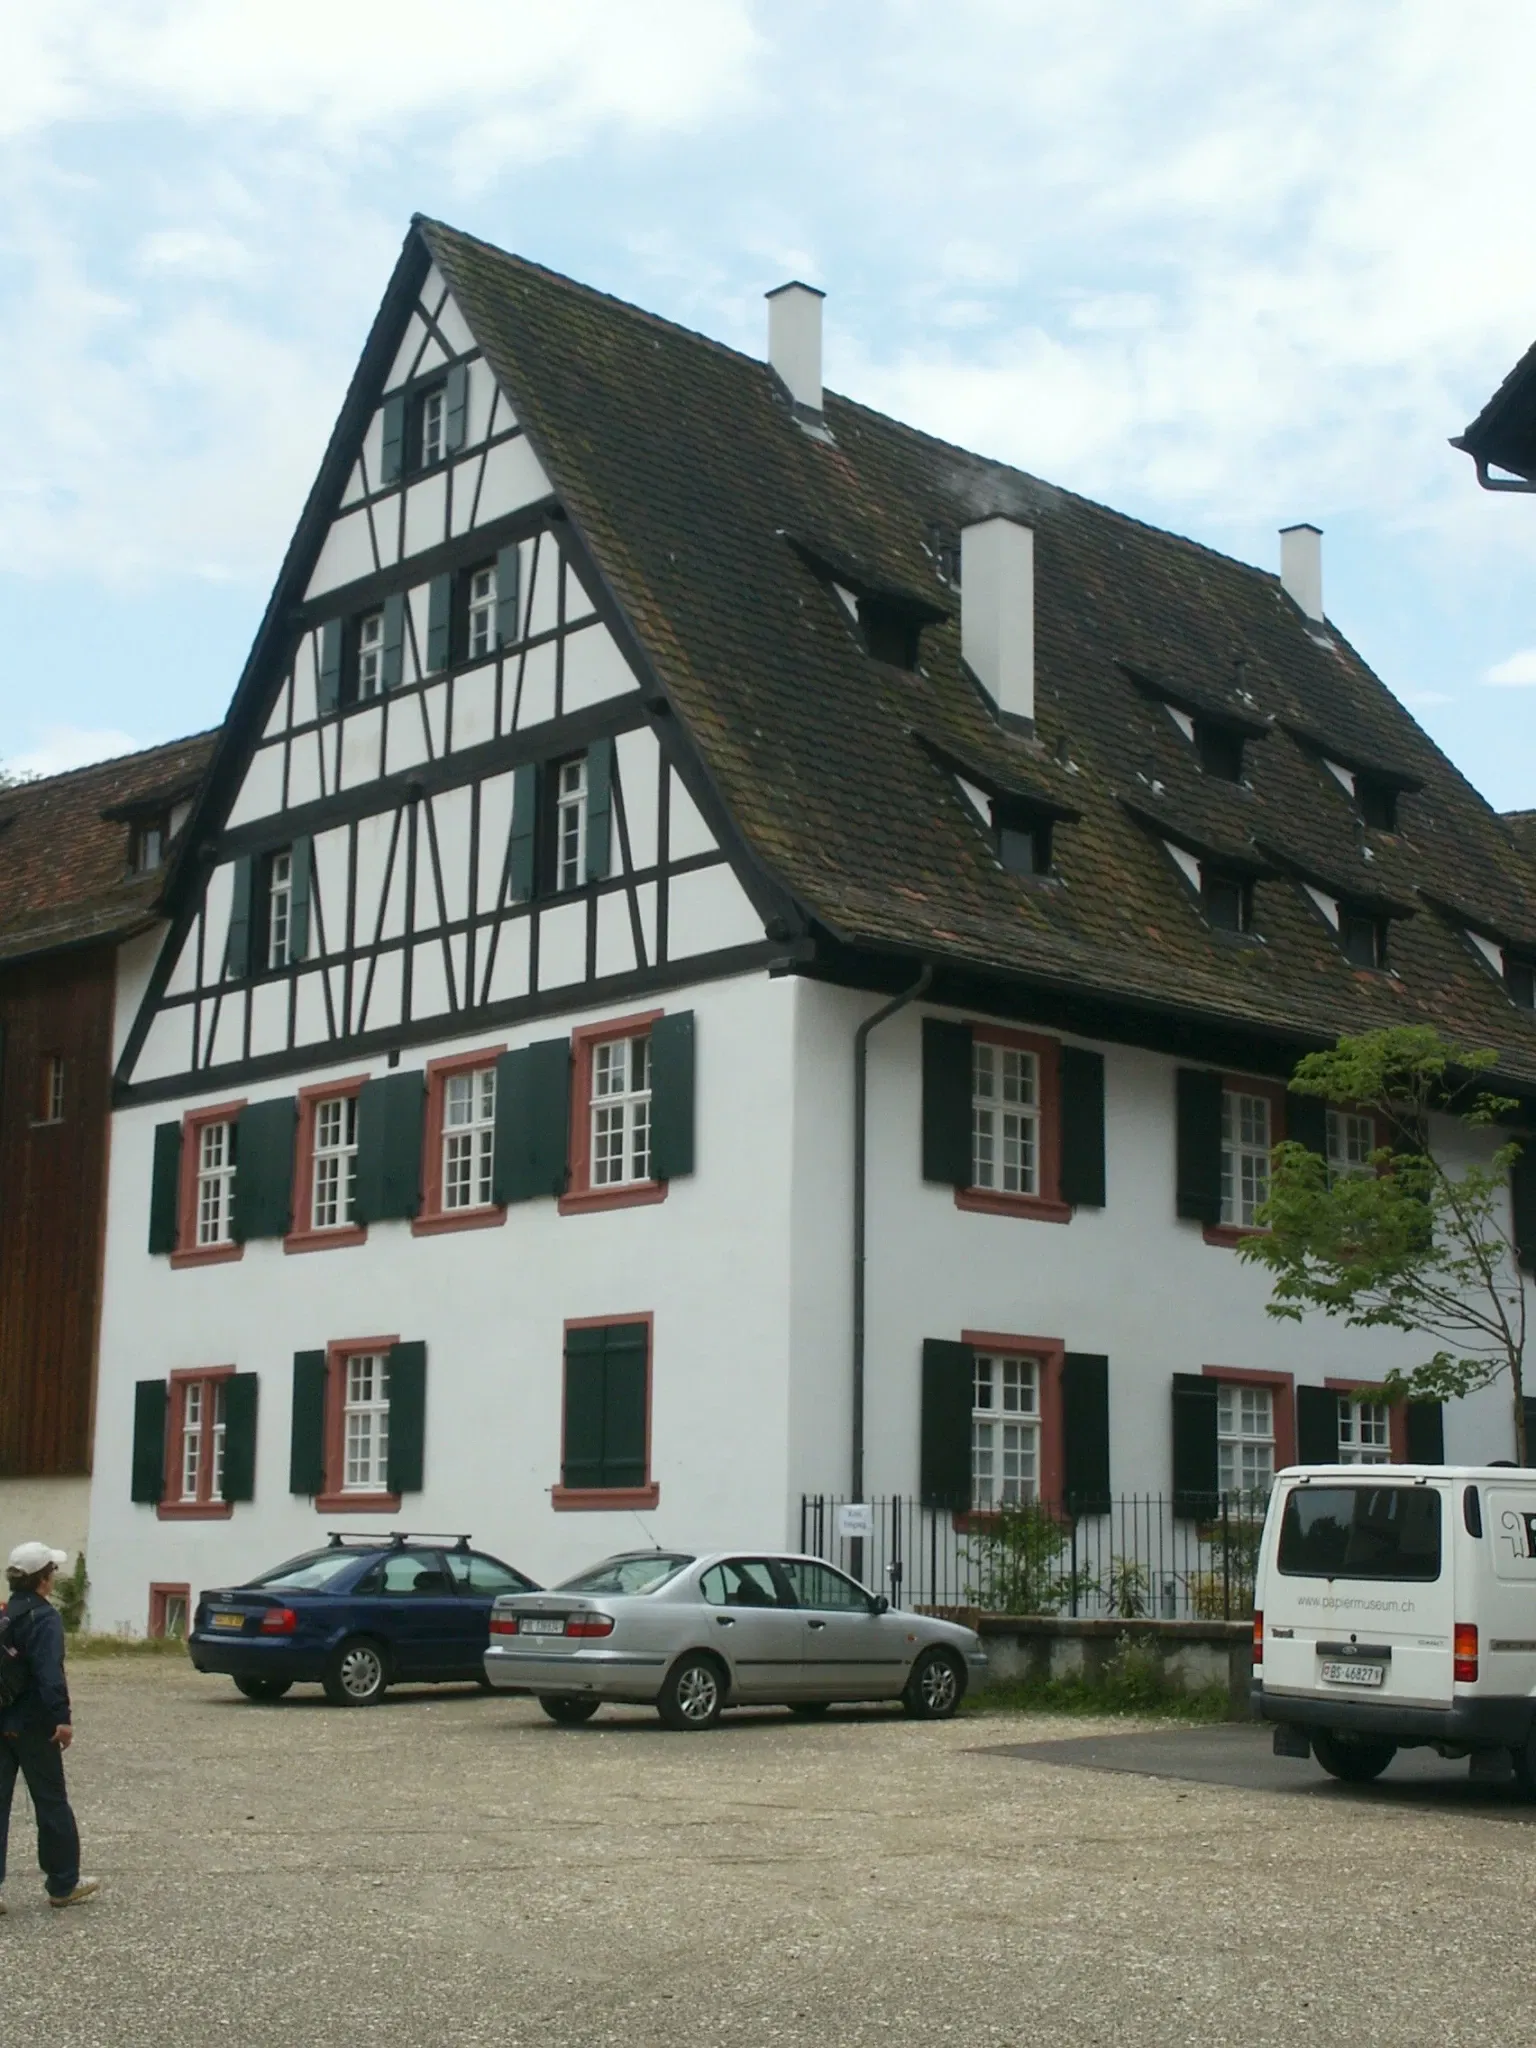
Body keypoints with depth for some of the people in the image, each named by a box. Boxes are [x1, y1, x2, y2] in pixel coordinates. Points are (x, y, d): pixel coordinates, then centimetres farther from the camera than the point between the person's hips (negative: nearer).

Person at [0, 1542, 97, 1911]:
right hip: (32, 1727, -6)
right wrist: (61, 1718, -28)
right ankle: (63, 1884, 18)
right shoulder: (43, 1618, -14)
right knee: (51, 1803, 7)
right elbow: (49, 1673, -25)